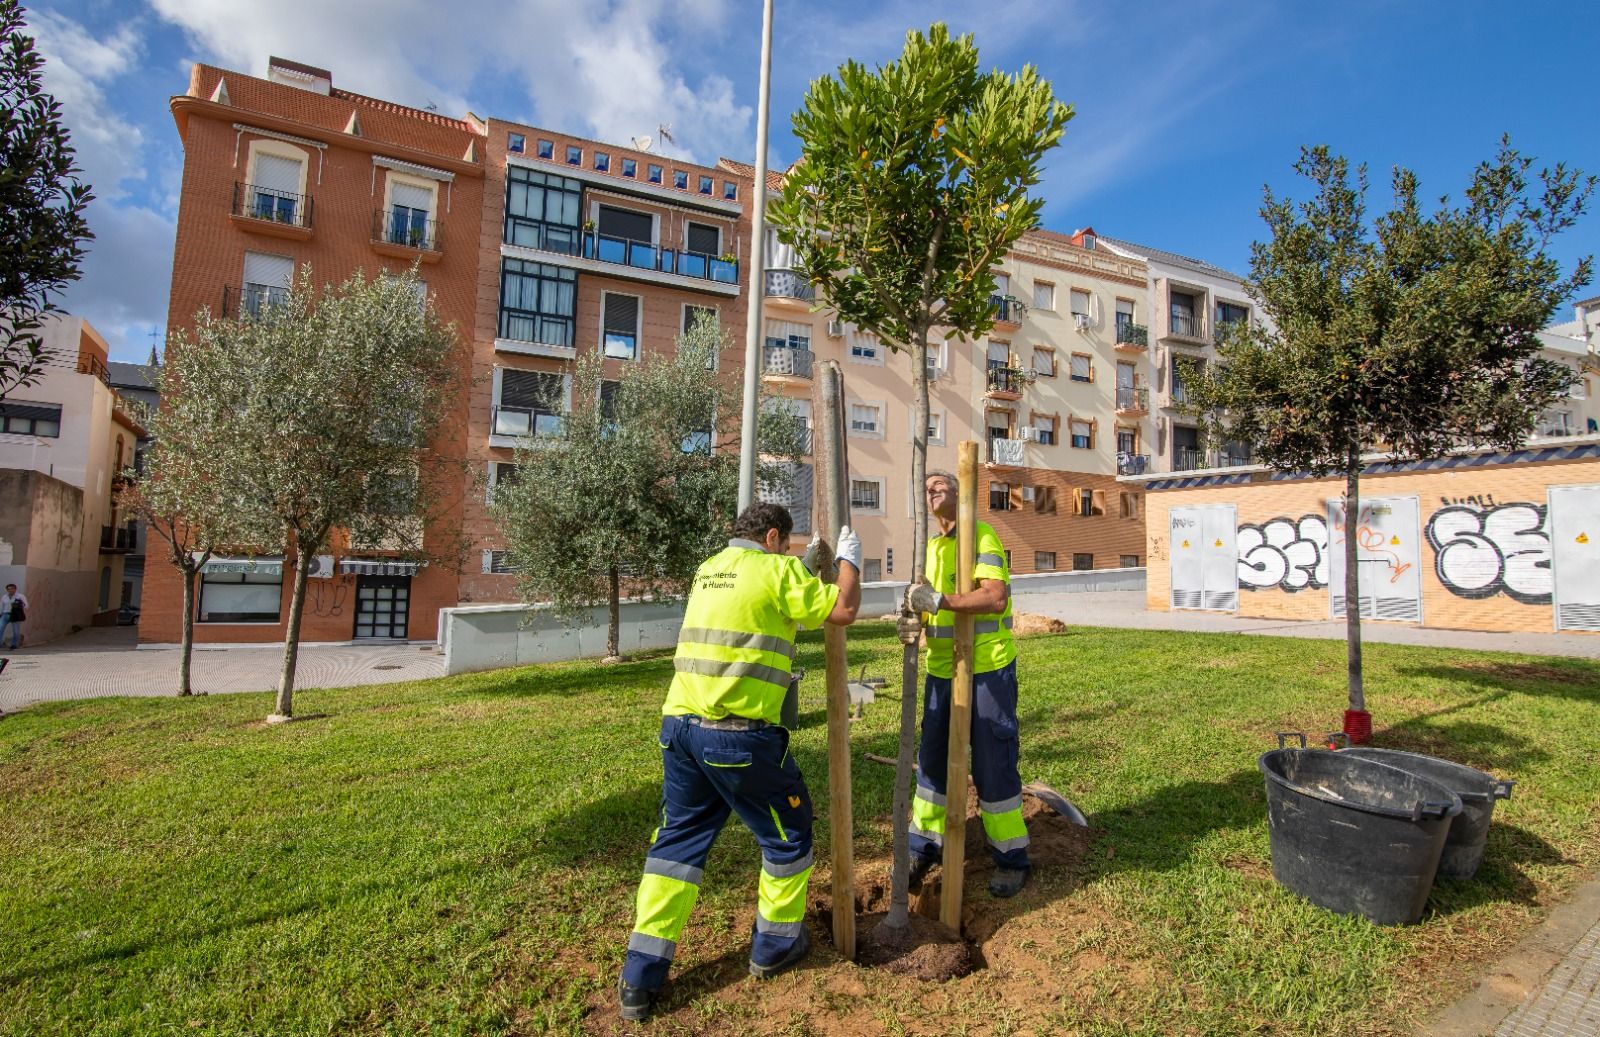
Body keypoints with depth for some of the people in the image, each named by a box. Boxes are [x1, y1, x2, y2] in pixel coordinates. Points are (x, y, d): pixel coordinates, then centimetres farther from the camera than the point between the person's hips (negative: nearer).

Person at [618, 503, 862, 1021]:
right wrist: (849, 559, 13)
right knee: (788, 832, 17)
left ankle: (641, 977, 20)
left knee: (678, 841, 17)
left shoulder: (710, 569, 16)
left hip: (680, 726, 7)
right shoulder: (776, 570, -6)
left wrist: (804, 566, 35)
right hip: (740, 734, -7)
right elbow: (843, 609, -3)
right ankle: (775, 944, 34)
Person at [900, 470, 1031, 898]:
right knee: (932, 759, 14)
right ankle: (923, 847, 30)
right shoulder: (930, 546, 12)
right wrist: (913, 622, -5)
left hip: (987, 669, -6)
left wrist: (941, 600, -29)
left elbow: (996, 597, -23)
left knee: (993, 764, 4)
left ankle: (1011, 858, 23)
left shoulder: (982, 536, -10)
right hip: (941, 670, 7)